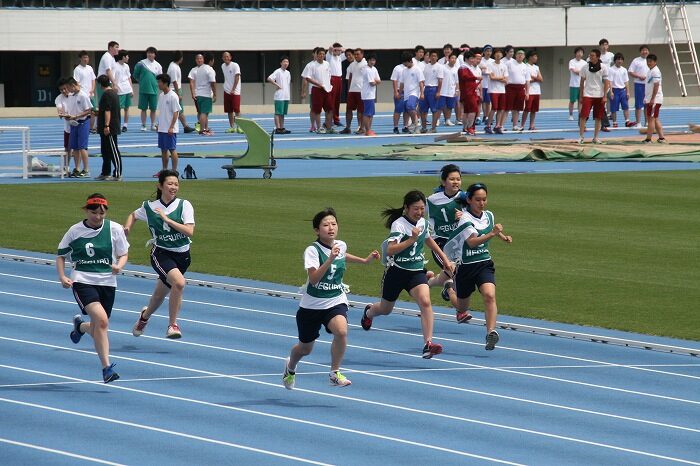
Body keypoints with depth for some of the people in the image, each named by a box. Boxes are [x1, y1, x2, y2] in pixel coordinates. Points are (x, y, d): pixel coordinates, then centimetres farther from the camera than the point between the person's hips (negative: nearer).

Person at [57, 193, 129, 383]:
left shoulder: (115, 229, 0)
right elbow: (61, 255, 8)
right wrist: (62, 277, -8)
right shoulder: (75, 231, -1)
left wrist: (119, 266, -14)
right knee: (101, 319, -26)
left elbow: (124, 254, 9)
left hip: (107, 282, 3)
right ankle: (106, 367, -22)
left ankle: (80, 326, 50)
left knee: (97, 329, 10)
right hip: (82, 281, -3)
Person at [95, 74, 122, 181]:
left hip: (109, 129, -10)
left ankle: (117, 174, -7)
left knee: (113, 151, -8)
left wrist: (106, 125, -24)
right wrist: (98, 112, 37)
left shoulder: (107, 94, -16)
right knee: (105, 151, 16)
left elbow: (107, 111, -22)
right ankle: (105, 173, 22)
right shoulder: (113, 93, 14)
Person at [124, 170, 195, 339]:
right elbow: (133, 215, 20)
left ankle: (145, 315, 48)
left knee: (160, 295, 15)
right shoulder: (149, 207, -1)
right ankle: (172, 325, -15)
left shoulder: (184, 205, -5)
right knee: (179, 282, -29)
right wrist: (127, 227, 0)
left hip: (182, 255, 2)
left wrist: (167, 219, -20)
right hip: (161, 254, -2)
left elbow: (189, 231, -15)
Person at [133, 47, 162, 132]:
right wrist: (142, 81, 6)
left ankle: (153, 125, 15)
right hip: (143, 89, -2)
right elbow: (136, 74, 6)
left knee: (153, 109, 5)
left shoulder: (158, 65, 6)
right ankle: (143, 125, 9)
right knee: (143, 108, 1)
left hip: (153, 89, 2)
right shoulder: (141, 64, -2)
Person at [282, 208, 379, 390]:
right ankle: (290, 367, 50)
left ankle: (335, 373, -13)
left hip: (336, 302, 3)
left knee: (341, 330, -30)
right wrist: (330, 259, -40)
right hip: (312, 305, -3)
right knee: (305, 348, 14)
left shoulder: (341, 245, -2)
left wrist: (365, 260, 23)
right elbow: (314, 279, -33)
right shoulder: (312, 251, -19)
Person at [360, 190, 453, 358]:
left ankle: (428, 344, -27)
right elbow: (390, 250, -35)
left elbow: (429, 240, 25)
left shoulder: (422, 222, 1)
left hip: (417, 271, 4)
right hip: (396, 271, -4)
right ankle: (368, 312, 56)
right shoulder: (399, 224, -21)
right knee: (385, 309, 18)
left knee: (425, 302, -23)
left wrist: (444, 259, 28)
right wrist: (411, 240, -42)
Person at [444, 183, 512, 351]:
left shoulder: (488, 216, 4)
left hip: (484, 264, 3)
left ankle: (491, 331, -34)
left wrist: (503, 236, 14)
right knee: (462, 308, 13)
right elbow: (472, 242, -32)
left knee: (489, 295, -25)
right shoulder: (465, 219, -16)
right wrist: (492, 234, -41)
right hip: (465, 266, -3)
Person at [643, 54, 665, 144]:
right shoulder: (650, 71, 16)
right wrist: (647, 99, 21)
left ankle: (648, 139, -5)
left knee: (651, 119, -7)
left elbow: (656, 86, -21)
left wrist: (652, 99, -23)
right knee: (655, 119, 13)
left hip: (654, 99, -10)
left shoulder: (655, 71, -15)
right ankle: (661, 138, 15)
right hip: (649, 99, 10)